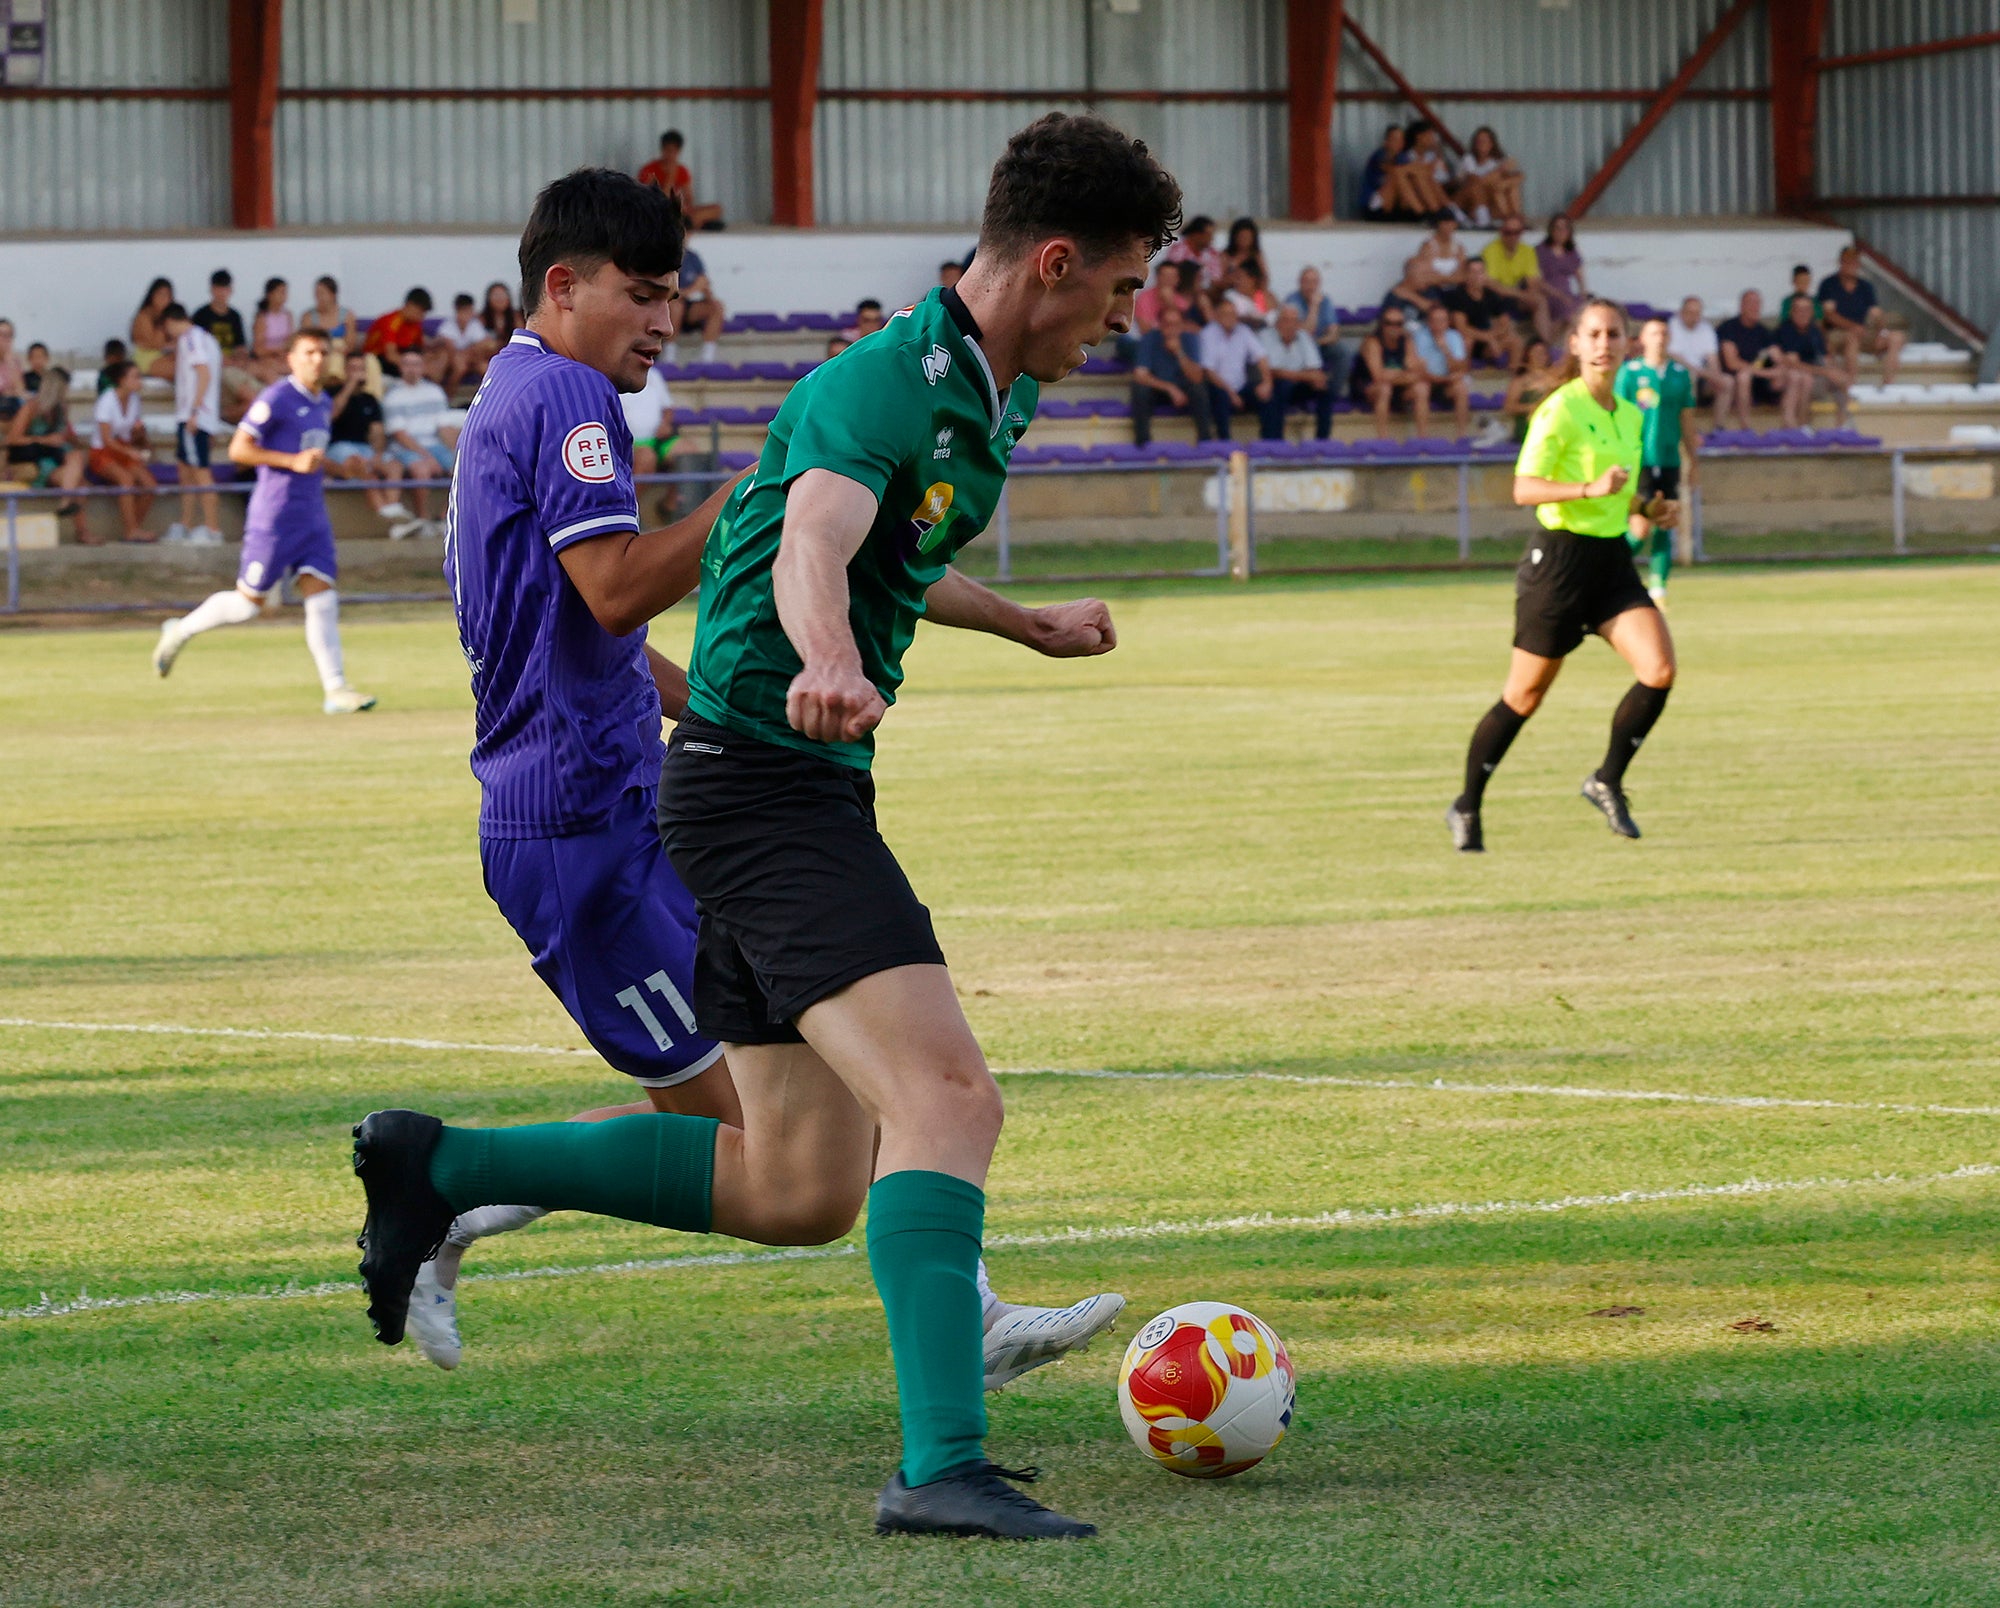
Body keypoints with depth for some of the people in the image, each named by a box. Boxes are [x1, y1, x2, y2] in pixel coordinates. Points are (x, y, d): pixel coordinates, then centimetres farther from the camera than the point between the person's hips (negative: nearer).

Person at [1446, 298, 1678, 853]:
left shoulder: (1631, 416, 11)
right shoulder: (1560, 411, -13)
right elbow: (1523, 489, -22)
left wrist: (1654, 510, 7)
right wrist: (1590, 489, -34)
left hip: (1613, 560, 6)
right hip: (1559, 561, -6)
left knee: (1660, 670, -14)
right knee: (1525, 696, 4)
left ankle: (1607, 782, 5)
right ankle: (1466, 809, 21)